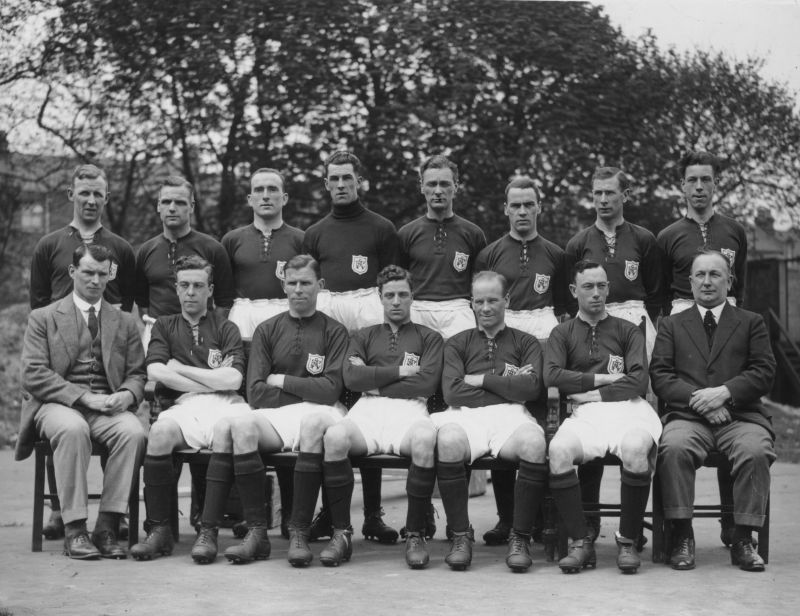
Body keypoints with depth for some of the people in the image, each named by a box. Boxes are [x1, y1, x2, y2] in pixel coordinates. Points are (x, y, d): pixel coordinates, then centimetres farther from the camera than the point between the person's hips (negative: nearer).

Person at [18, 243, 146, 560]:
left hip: (108, 405, 2)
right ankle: (74, 530, -31)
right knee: (73, 429, -38)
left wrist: (127, 395, -11)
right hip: (57, 404, -2)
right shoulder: (42, 318, 9)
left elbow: (137, 373, 15)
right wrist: (84, 397, -15)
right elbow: (34, 375, -3)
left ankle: (107, 526, -26)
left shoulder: (124, 322, 19)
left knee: (134, 431, -32)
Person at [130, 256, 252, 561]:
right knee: (160, 432, -35)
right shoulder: (164, 326, 25)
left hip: (226, 405, 0)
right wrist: (213, 381, 2)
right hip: (187, 406, 1)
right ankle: (159, 530, -24)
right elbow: (155, 372, 5)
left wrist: (180, 368, 5)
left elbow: (232, 379, 3)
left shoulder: (226, 329, 21)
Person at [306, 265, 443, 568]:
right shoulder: (363, 336, 28)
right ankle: (341, 533, -23)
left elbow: (426, 383, 3)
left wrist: (375, 382, 3)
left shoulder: (429, 338, 23)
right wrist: (400, 371, 3)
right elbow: (351, 377, 7)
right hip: (367, 409, 1)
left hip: (409, 409, -1)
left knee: (425, 439, -39)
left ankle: (415, 534, -24)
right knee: (334, 436, -34)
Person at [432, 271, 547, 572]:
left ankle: (520, 537, -21)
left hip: (510, 414, 0)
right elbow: (452, 391, 6)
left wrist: (481, 379, 4)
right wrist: (505, 380, 5)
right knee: (448, 441, -37)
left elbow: (531, 387, 4)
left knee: (533, 443, -37)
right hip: (465, 414, 0)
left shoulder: (526, 343, 24)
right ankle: (461, 535, -21)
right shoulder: (457, 343, 25)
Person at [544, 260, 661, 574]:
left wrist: (593, 394, -2)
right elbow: (551, 375, 2)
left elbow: (638, 382, 6)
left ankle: (628, 541, -19)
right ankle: (581, 541, -22)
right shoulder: (562, 333, 22)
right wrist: (602, 378, 0)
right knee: (559, 450, -33)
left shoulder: (628, 331, 21)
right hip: (584, 413, 1)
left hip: (628, 408, 0)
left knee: (635, 449, -36)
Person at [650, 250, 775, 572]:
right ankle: (682, 536, -21)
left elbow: (764, 373, 6)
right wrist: (698, 399, -10)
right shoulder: (672, 325, 20)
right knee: (673, 447, -33)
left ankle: (743, 539, -21)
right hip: (688, 415, 0)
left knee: (756, 450, -33)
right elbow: (660, 376, 7)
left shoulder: (751, 322, 19)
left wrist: (725, 392, -12)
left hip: (740, 415, 0)